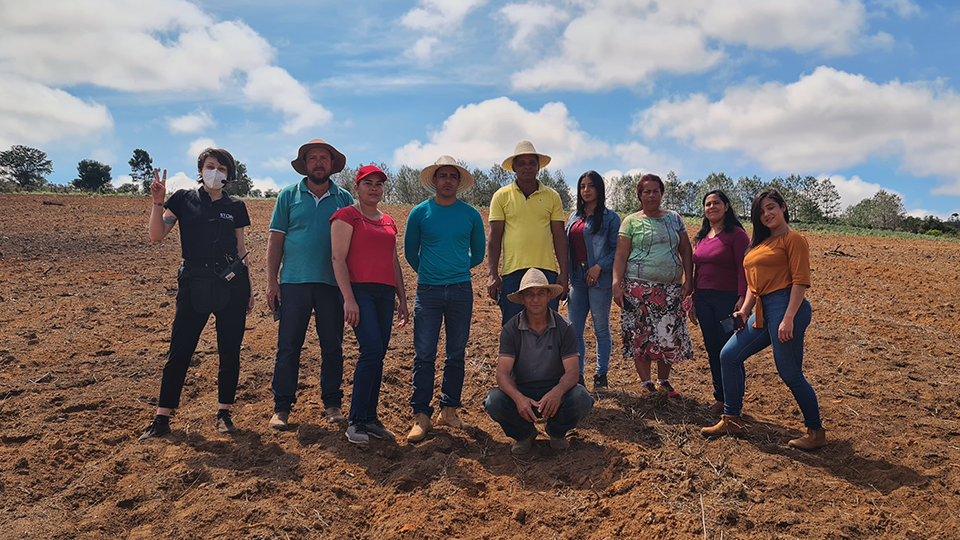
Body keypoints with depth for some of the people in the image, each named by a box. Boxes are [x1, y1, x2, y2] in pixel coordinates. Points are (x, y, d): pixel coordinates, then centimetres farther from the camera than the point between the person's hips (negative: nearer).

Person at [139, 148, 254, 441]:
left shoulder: (235, 206, 10)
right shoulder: (184, 199, 5)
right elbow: (156, 235, -3)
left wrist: (249, 289, 11)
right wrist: (158, 202, -15)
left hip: (231, 285, 2)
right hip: (194, 284, -1)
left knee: (230, 351, 4)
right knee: (179, 351, 0)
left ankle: (224, 412, 18)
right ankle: (162, 417, 11)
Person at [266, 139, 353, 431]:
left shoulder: (344, 198, 9)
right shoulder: (288, 195, 7)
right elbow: (276, 240, 5)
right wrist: (271, 282, -2)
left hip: (332, 284, 1)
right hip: (294, 282, -1)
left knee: (333, 348, 7)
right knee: (288, 347, 1)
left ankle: (332, 403, 19)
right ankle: (281, 407, 11)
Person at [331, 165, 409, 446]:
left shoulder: (388, 222, 20)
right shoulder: (346, 216, 1)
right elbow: (338, 258, -7)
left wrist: (402, 300, 18)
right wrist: (348, 298, -16)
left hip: (385, 293, 6)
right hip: (359, 290, -6)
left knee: (378, 355, 5)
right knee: (372, 350, -17)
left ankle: (370, 418, 13)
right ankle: (356, 422, -8)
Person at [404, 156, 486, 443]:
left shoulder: (471, 214, 5)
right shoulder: (420, 213, 3)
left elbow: (479, 253, 17)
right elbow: (410, 251, 14)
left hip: (461, 291, 1)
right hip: (428, 290, -1)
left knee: (456, 354, 7)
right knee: (424, 354, -3)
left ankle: (449, 409, 19)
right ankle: (421, 416, 3)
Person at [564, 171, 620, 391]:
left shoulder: (610, 217, 0)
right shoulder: (574, 217, 16)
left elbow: (617, 249, -6)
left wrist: (599, 267, -16)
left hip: (599, 280, -5)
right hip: (577, 278, 5)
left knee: (601, 329, 4)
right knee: (574, 330, 4)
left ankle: (601, 375, 15)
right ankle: (577, 375, 13)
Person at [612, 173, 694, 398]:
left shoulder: (674, 218, 13)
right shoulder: (631, 221, 4)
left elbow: (686, 251, 13)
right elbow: (621, 255, -1)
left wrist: (688, 280, 3)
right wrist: (617, 284, -11)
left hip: (671, 288, 3)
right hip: (640, 287, -3)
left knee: (669, 334, 3)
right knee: (641, 334, -3)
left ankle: (663, 381, 19)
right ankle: (646, 383, 8)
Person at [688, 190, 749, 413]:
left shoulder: (736, 234, -6)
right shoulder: (702, 237, 14)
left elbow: (743, 269, -12)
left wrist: (742, 299, -20)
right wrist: (693, 301, 15)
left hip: (728, 299, -6)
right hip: (704, 300, 6)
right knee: (712, 350, 11)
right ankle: (720, 397, 22)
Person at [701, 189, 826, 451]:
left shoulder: (793, 239, -5)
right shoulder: (762, 243, 20)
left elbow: (800, 281, -13)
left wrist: (789, 318, -20)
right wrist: (745, 310, 9)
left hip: (786, 307, -9)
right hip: (763, 312, 9)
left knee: (790, 374, -4)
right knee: (729, 355, 7)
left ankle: (816, 432, 14)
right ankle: (731, 420, 16)